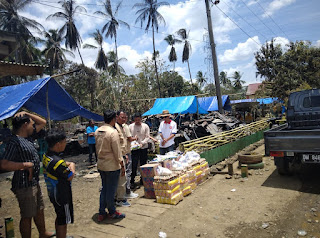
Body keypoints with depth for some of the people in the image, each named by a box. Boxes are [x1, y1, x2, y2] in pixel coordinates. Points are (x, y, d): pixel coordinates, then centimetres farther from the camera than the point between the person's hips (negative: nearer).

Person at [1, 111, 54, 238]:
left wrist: (27, 114, 4)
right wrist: (26, 164, -22)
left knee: (39, 210, 24)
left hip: (34, 182, 9)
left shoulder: (28, 137, 7)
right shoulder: (15, 142, -19)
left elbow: (42, 123, 15)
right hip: (25, 185, -9)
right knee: (27, 216, 6)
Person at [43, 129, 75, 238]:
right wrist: (72, 166, -4)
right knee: (63, 221, 7)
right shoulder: (57, 162, -31)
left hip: (53, 193, 9)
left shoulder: (46, 156, -3)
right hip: (62, 196, -9)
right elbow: (70, 177, -20)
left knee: (59, 217, 26)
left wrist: (67, 164, -4)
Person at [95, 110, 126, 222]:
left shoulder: (97, 131, 5)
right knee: (111, 190, 7)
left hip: (101, 165, 8)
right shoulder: (113, 132, -19)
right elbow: (117, 151, -18)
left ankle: (101, 213, 26)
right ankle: (112, 212, 23)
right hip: (112, 166, -7)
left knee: (104, 189, 18)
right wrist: (122, 165, -10)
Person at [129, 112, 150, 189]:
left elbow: (147, 137, -1)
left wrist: (142, 143, -15)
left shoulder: (145, 126, 1)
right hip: (134, 149, -1)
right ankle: (132, 181, 7)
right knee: (134, 165, -3)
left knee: (143, 165, 10)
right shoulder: (130, 126, 1)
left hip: (144, 148, 1)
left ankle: (142, 180, 25)